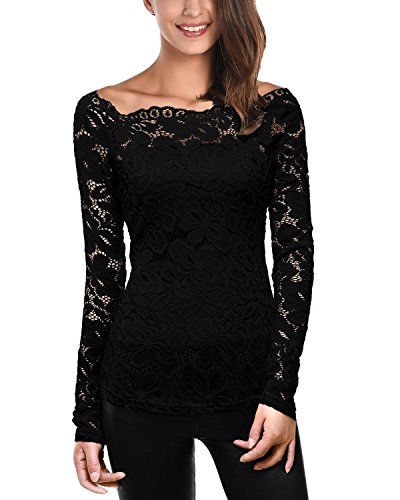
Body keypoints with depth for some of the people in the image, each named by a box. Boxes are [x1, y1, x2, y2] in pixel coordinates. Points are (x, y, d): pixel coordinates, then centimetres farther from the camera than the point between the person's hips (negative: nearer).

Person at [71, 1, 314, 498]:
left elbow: (296, 253, 1)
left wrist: (281, 391, -7)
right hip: (142, 380, 0)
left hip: (251, 377, 1)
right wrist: (87, 416, 1)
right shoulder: (103, 113, 1)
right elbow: (103, 269, 2)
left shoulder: (274, 109, 3)